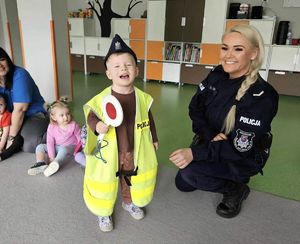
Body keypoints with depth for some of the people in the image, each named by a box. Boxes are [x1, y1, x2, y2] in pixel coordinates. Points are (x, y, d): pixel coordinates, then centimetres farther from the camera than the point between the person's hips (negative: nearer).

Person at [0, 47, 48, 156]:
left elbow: (19, 109, -23)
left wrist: (11, 137, -19)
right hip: (10, 117, 6)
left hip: (33, 115, -6)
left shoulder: (19, 75, -20)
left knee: (29, 146, -26)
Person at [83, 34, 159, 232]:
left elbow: (149, 119, 4)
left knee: (132, 181, 23)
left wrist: (154, 139, 13)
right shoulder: (101, 98, -17)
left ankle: (130, 202, 52)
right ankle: (104, 212, 40)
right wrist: (97, 126, -30)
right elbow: (91, 115, -8)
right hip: (109, 151, -2)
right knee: (106, 184, 14)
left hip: (135, 151, 3)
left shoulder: (142, 98, -8)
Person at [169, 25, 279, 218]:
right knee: (182, 184, 14)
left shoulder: (262, 97, -30)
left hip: (244, 158, -6)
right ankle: (225, 177, 30)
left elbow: (240, 149, -30)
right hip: (211, 143, 6)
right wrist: (210, 137, -22)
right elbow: (195, 109, -5)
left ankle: (236, 189, -2)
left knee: (189, 171, -28)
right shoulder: (217, 75, -11)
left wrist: (195, 153, -36)